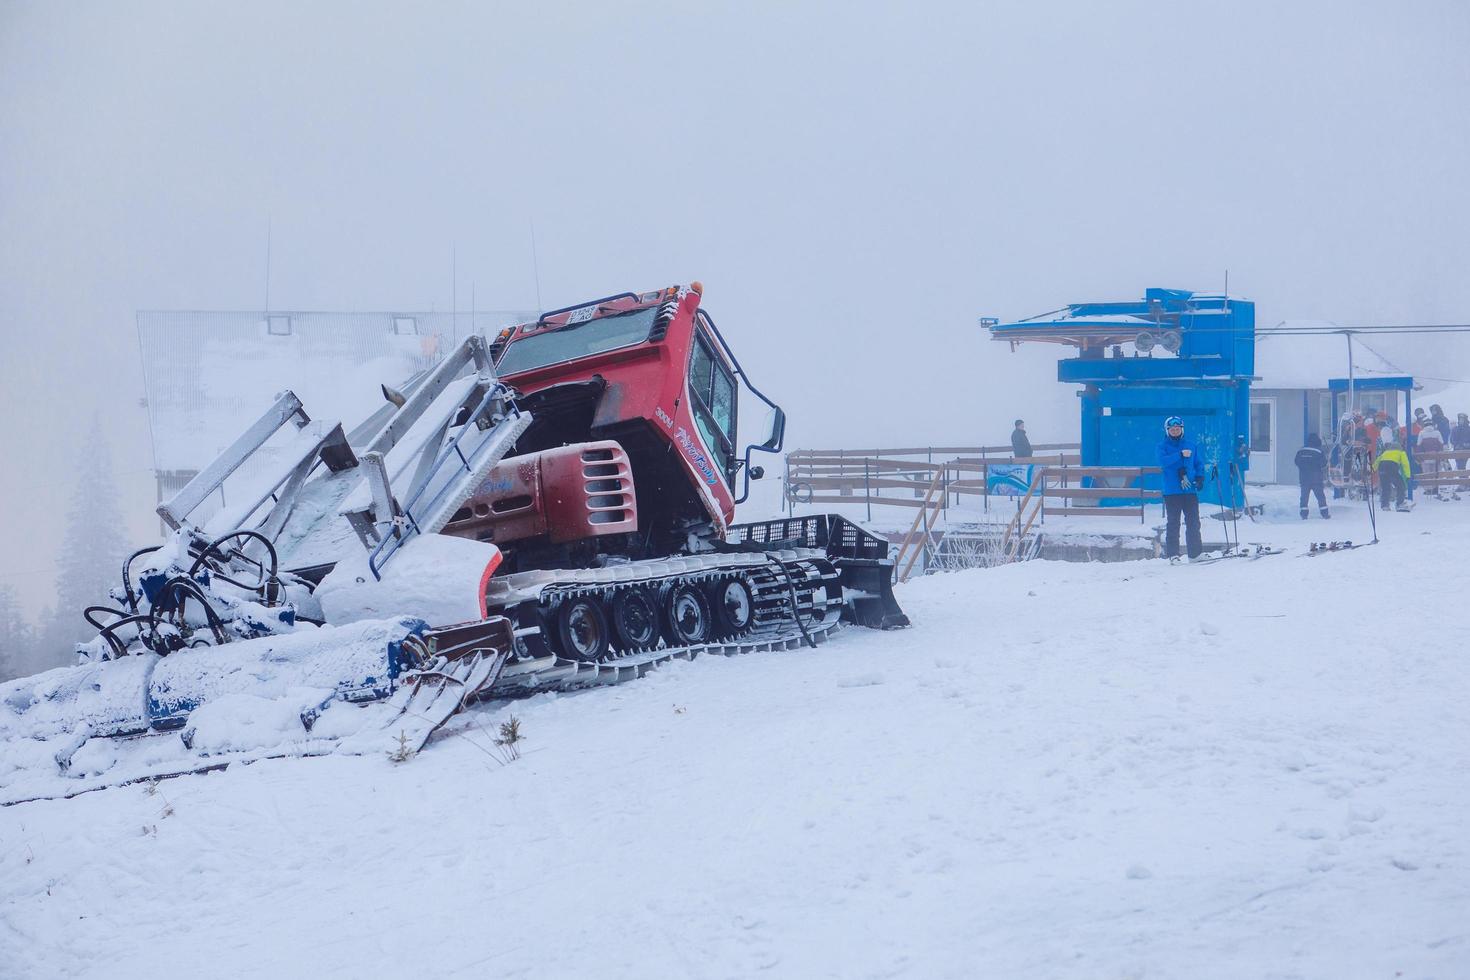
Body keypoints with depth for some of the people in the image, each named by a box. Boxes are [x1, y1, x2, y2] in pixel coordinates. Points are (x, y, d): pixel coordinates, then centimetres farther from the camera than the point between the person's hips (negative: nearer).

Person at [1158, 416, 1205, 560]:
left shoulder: (1191, 446, 13)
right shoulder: (1163, 446, 4)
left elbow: (1198, 464, 19)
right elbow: (1162, 461, -14)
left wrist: (1200, 477, 0)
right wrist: (1180, 455, -22)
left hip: (1190, 490, 3)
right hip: (1172, 491, -3)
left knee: (1193, 523, 3)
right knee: (1172, 524, -2)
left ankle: (1195, 553, 8)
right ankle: (1172, 554, 2)